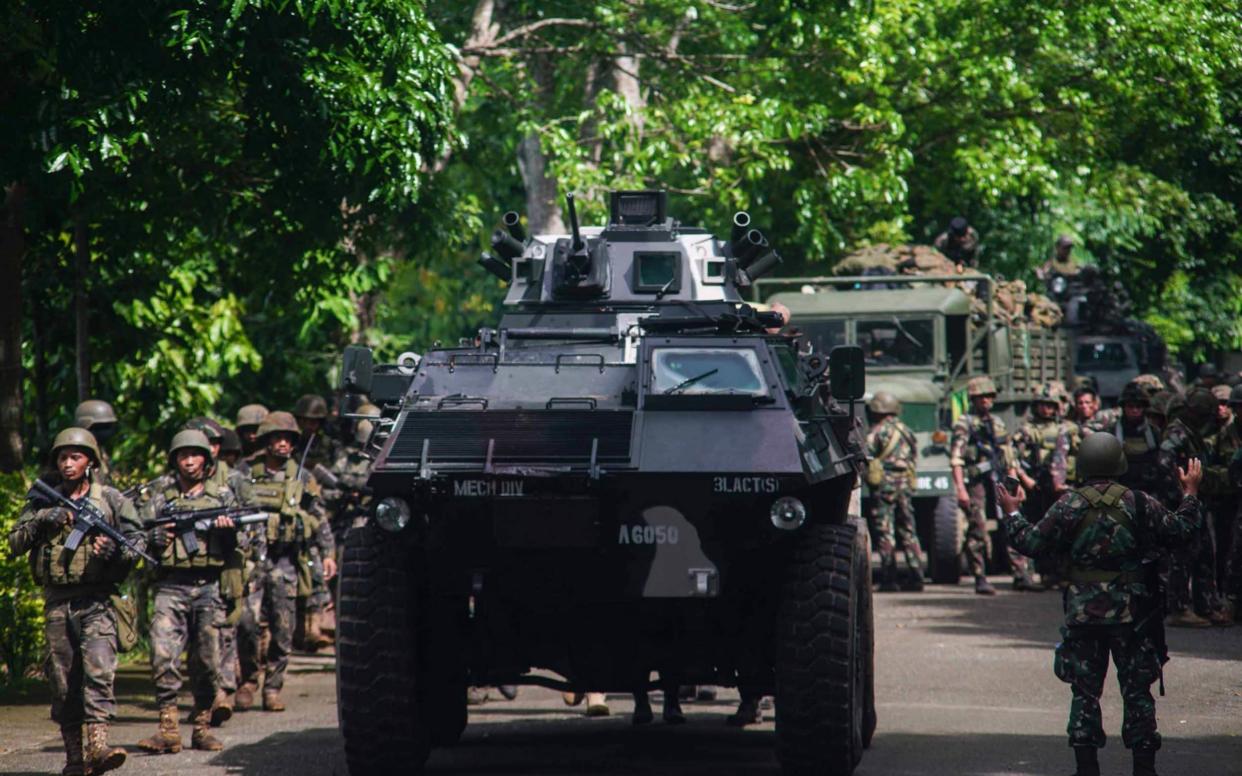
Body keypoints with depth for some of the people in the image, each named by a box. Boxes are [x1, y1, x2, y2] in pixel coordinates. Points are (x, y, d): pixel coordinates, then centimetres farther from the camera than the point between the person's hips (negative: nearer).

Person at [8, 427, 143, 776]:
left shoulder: (111, 499, 5)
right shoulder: (43, 501, 11)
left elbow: (138, 539, 4)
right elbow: (15, 543, 7)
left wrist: (116, 551, -17)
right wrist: (42, 520, -9)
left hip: (98, 600, -3)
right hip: (57, 601, 3)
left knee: (99, 668, -19)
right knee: (63, 681, 3)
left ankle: (98, 746, -30)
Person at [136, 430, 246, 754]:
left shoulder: (222, 495, 13)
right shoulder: (162, 494, 13)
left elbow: (236, 543, 6)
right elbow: (141, 533, 8)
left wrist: (227, 528, -16)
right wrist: (157, 536, -14)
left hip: (210, 586, 0)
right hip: (171, 586, 0)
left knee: (207, 660, 1)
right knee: (163, 655, -14)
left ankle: (202, 726, 12)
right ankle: (168, 729, -15)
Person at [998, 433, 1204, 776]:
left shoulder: (1070, 505, -7)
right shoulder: (1139, 503, -5)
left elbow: (1032, 543, -5)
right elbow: (1180, 530, 2)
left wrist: (1011, 514, 12)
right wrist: (1190, 494, 17)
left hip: (1084, 613, 0)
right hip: (1132, 613, 0)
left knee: (1085, 691, 7)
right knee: (1137, 690, 7)